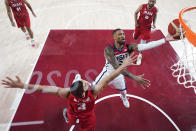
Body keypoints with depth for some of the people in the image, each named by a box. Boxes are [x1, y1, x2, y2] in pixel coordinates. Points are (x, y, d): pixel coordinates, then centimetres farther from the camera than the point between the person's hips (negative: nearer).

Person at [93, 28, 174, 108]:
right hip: (108, 74, -4)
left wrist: (164, 40, -39)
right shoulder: (109, 50, -33)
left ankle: (124, 98, 65)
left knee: (123, 91, 29)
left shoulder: (128, 47, -20)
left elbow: (146, 46, -30)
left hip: (119, 75, 5)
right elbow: (116, 67, -43)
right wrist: (134, 78, -49)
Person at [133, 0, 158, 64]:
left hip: (147, 27, 0)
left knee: (143, 41, -3)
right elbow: (135, 13, -3)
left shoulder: (155, 10, -13)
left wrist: (154, 24, -7)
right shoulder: (142, 6, -17)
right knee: (135, 37, 17)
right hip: (139, 25, 1)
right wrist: (136, 22, -10)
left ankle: (140, 55, 13)